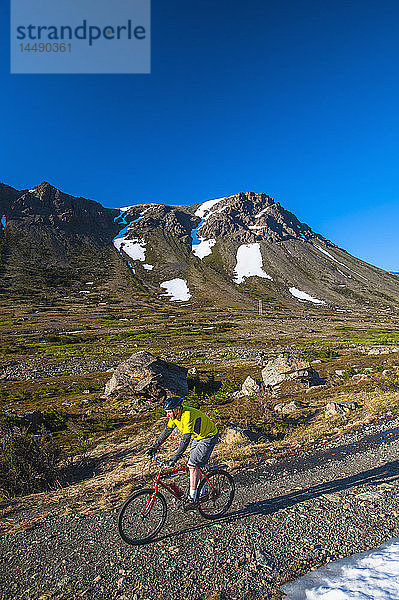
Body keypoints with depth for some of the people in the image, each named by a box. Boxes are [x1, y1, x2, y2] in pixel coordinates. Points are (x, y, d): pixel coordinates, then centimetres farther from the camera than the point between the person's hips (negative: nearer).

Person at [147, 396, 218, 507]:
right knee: (193, 465, 10)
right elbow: (167, 431, 3)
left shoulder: (188, 416, -35)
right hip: (198, 436, 8)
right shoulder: (175, 415, -9)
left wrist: (174, 459, -41)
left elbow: (186, 440, -40)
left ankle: (193, 498, -1)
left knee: (192, 465, -12)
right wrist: (155, 447, 1)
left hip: (209, 437, -8)